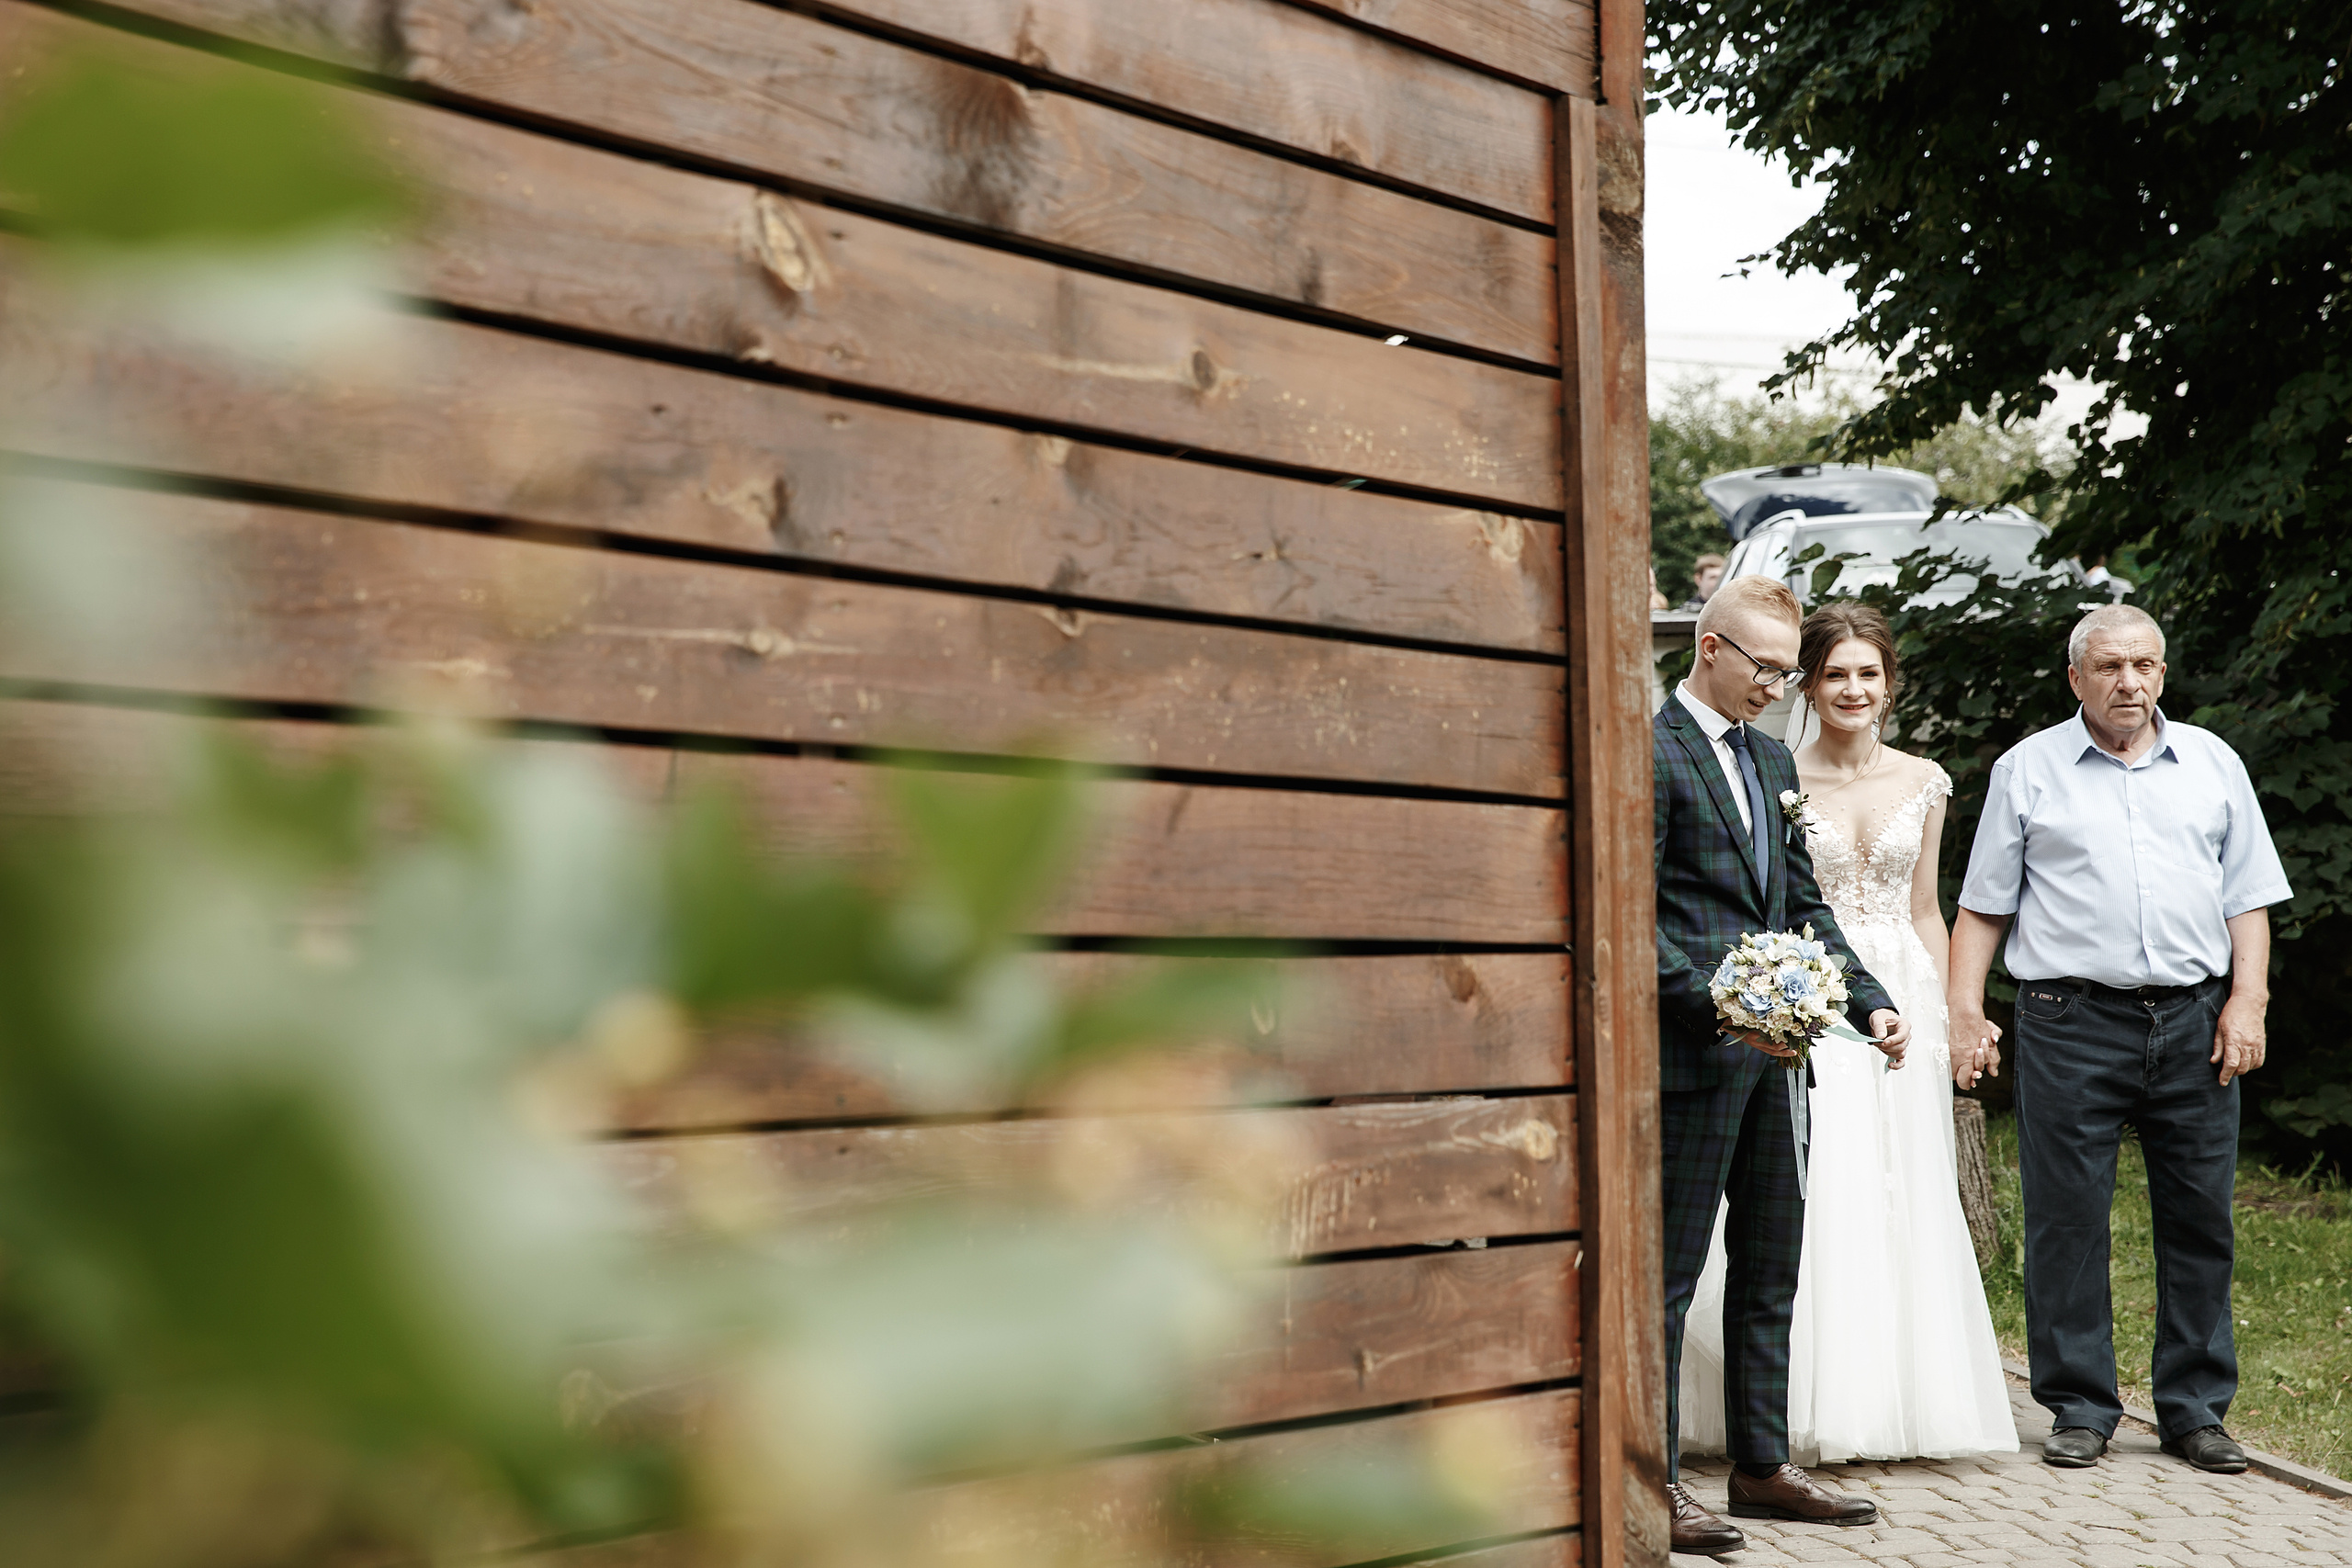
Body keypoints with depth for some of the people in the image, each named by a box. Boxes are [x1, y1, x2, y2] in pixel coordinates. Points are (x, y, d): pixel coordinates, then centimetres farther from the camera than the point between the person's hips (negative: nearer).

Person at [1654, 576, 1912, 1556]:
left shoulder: (1772, 758, 17)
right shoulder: (1650, 753, -9)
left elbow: (1802, 903, 19)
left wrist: (1871, 1001, 7)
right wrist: (1717, 1004, -22)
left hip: (1770, 1049, 8)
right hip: (1692, 1052, -8)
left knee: (1770, 1266, 14)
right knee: (1670, 1272, -1)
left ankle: (1762, 1466, 25)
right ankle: (1652, 1484, 8)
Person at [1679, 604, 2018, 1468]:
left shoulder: (1923, 782, 10)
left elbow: (1925, 913, 14)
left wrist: (1953, 1020, 10)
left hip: (1902, 1003, 4)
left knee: (1909, 1200, 5)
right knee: (1813, 1196, -7)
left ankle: (1907, 1398, 17)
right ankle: (1816, 1407, 2)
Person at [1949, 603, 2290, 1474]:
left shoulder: (2212, 763, 14)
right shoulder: (2027, 770, 7)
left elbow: (2248, 895, 12)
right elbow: (1983, 906, 7)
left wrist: (2248, 1000, 0)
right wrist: (1965, 1010, -2)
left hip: (2195, 1019, 2)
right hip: (2072, 1020, -2)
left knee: (2200, 1219, 5)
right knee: (2067, 1220, -1)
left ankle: (2195, 1410, 17)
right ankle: (2080, 1410, 10)